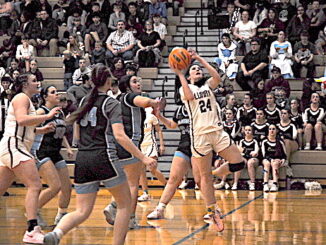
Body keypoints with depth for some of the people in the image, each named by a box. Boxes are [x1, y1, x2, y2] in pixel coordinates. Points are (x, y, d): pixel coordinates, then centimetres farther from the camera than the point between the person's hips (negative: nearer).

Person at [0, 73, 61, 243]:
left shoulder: (26, 100, 24)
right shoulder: (21, 97, -5)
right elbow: (21, 119, -23)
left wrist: (41, 130, 19)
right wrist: (47, 116, -21)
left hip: (16, 148, 11)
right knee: (34, 186, -19)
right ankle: (32, 231, -28)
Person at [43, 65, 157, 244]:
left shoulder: (84, 102, 14)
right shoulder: (111, 104, -4)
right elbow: (119, 135, -15)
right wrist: (142, 157, -15)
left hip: (82, 160, 6)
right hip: (104, 158, -6)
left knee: (82, 211, 3)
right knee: (125, 203, 13)